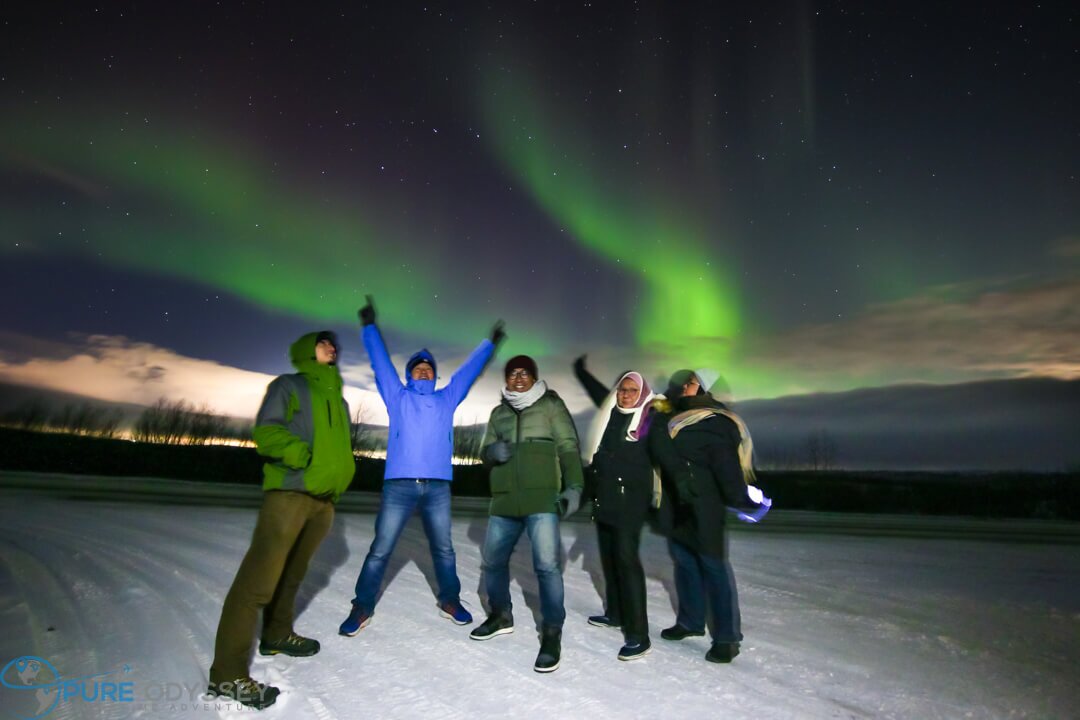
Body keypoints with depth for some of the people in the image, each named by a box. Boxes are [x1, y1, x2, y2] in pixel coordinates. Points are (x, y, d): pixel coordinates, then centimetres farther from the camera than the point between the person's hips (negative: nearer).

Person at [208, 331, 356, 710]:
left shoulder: (338, 399, 21)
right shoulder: (288, 385, 2)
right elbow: (266, 432, -9)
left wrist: (336, 479, 13)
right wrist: (306, 456, -22)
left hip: (324, 497, 7)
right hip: (289, 491, -7)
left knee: (293, 571, 19)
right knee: (260, 575, -11)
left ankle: (277, 634, 36)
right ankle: (227, 673, -6)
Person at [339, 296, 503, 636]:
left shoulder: (446, 399, 16)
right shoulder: (397, 397, 11)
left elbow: (470, 369, 22)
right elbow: (380, 361, 12)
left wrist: (490, 343, 28)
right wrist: (370, 326, 13)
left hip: (438, 486, 2)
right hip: (399, 484, -2)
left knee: (444, 549, 13)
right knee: (380, 550, 1)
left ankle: (449, 600, 30)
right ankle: (362, 607, 16)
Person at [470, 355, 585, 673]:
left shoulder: (551, 404, 4)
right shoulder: (499, 412, 16)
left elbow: (568, 448, -2)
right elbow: (484, 452, 18)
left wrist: (574, 486, -13)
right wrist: (492, 451, -7)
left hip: (543, 499, -5)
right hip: (504, 501, 5)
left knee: (547, 565, -10)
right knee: (493, 561, 12)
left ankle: (552, 634, 4)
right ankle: (501, 616, 35)